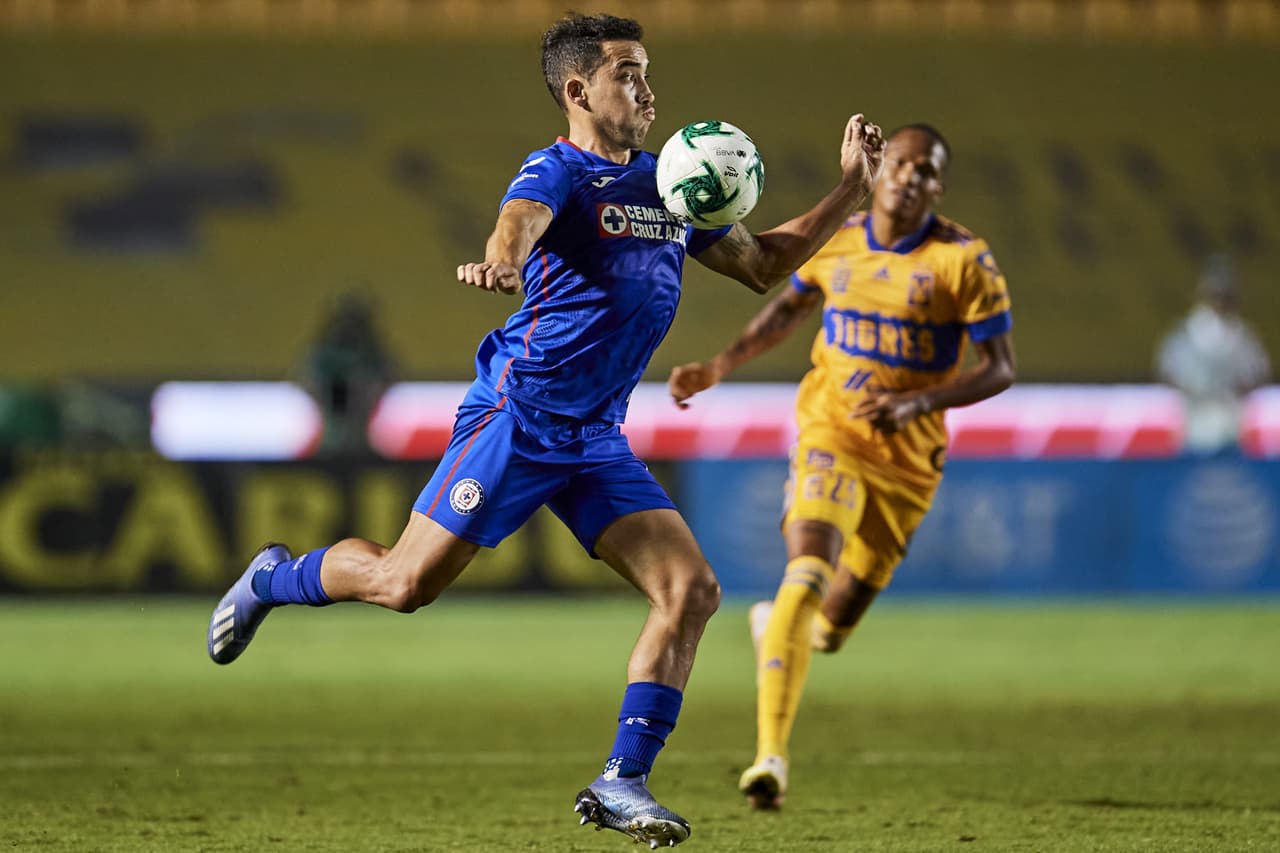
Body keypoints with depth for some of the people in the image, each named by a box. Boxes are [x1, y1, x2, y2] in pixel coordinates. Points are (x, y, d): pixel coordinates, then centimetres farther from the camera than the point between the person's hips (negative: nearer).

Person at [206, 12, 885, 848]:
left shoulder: (671, 186, 13)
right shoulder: (557, 172, -9)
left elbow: (763, 263, 25)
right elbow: (517, 224, -33)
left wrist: (851, 190, 16)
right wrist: (500, 263, -57)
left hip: (597, 437, 7)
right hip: (518, 413, -7)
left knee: (692, 591, -9)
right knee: (405, 582, -5)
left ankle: (621, 784, -6)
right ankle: (274, 578, 26)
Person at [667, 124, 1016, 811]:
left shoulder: (964, 261, -9)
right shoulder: (837, 242, 1)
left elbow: (1000, 369, -9)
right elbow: (790, 307, 21)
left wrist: (918, 402, -23)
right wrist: (720, 366, 11)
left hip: (907, 458, 0)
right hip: (831, 434, 0)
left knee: (834, 623, 10)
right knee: (808, 572, -26)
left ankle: (774, 625, 50)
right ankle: (770, 756, -30)